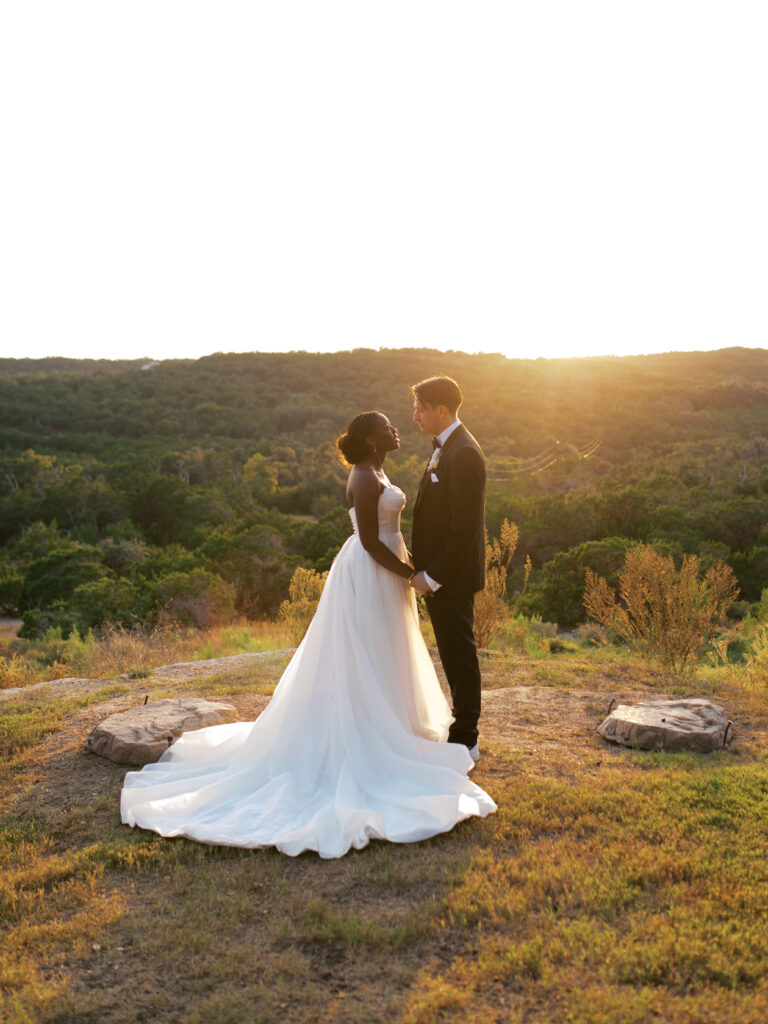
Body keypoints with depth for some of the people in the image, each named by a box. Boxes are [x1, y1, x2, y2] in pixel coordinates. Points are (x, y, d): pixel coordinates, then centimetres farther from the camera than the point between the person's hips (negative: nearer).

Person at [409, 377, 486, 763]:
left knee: (459, 656, 3)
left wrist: (432, 576, -20)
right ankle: (462, 729, 31)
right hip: (438, 573, 10)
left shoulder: (463, 454, -20)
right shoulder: (446, 448, 12)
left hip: (451, 576, -10)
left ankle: (465, 742, 16)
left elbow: (465, 525, -24)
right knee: (455, 655, 18)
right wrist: (426, 569, 12)